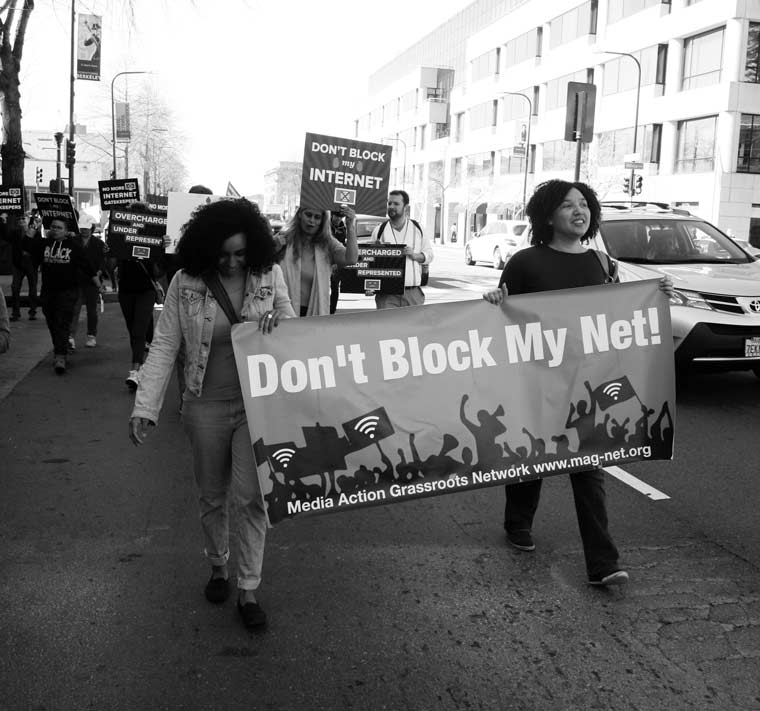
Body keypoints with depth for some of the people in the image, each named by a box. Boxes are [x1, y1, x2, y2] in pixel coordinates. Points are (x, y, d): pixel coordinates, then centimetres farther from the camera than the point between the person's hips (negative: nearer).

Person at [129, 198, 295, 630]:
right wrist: (145, 408, -10)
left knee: (251, 497, -3)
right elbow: (164, 347, -5)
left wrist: (280, 321, -19)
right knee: (212, 497, 15)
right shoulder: (186, 284, -8)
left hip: (258, 404, 0)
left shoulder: (269, 274, -5)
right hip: (207, 405, 1)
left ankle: (249, 590, 12)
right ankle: (218, 567, 40)